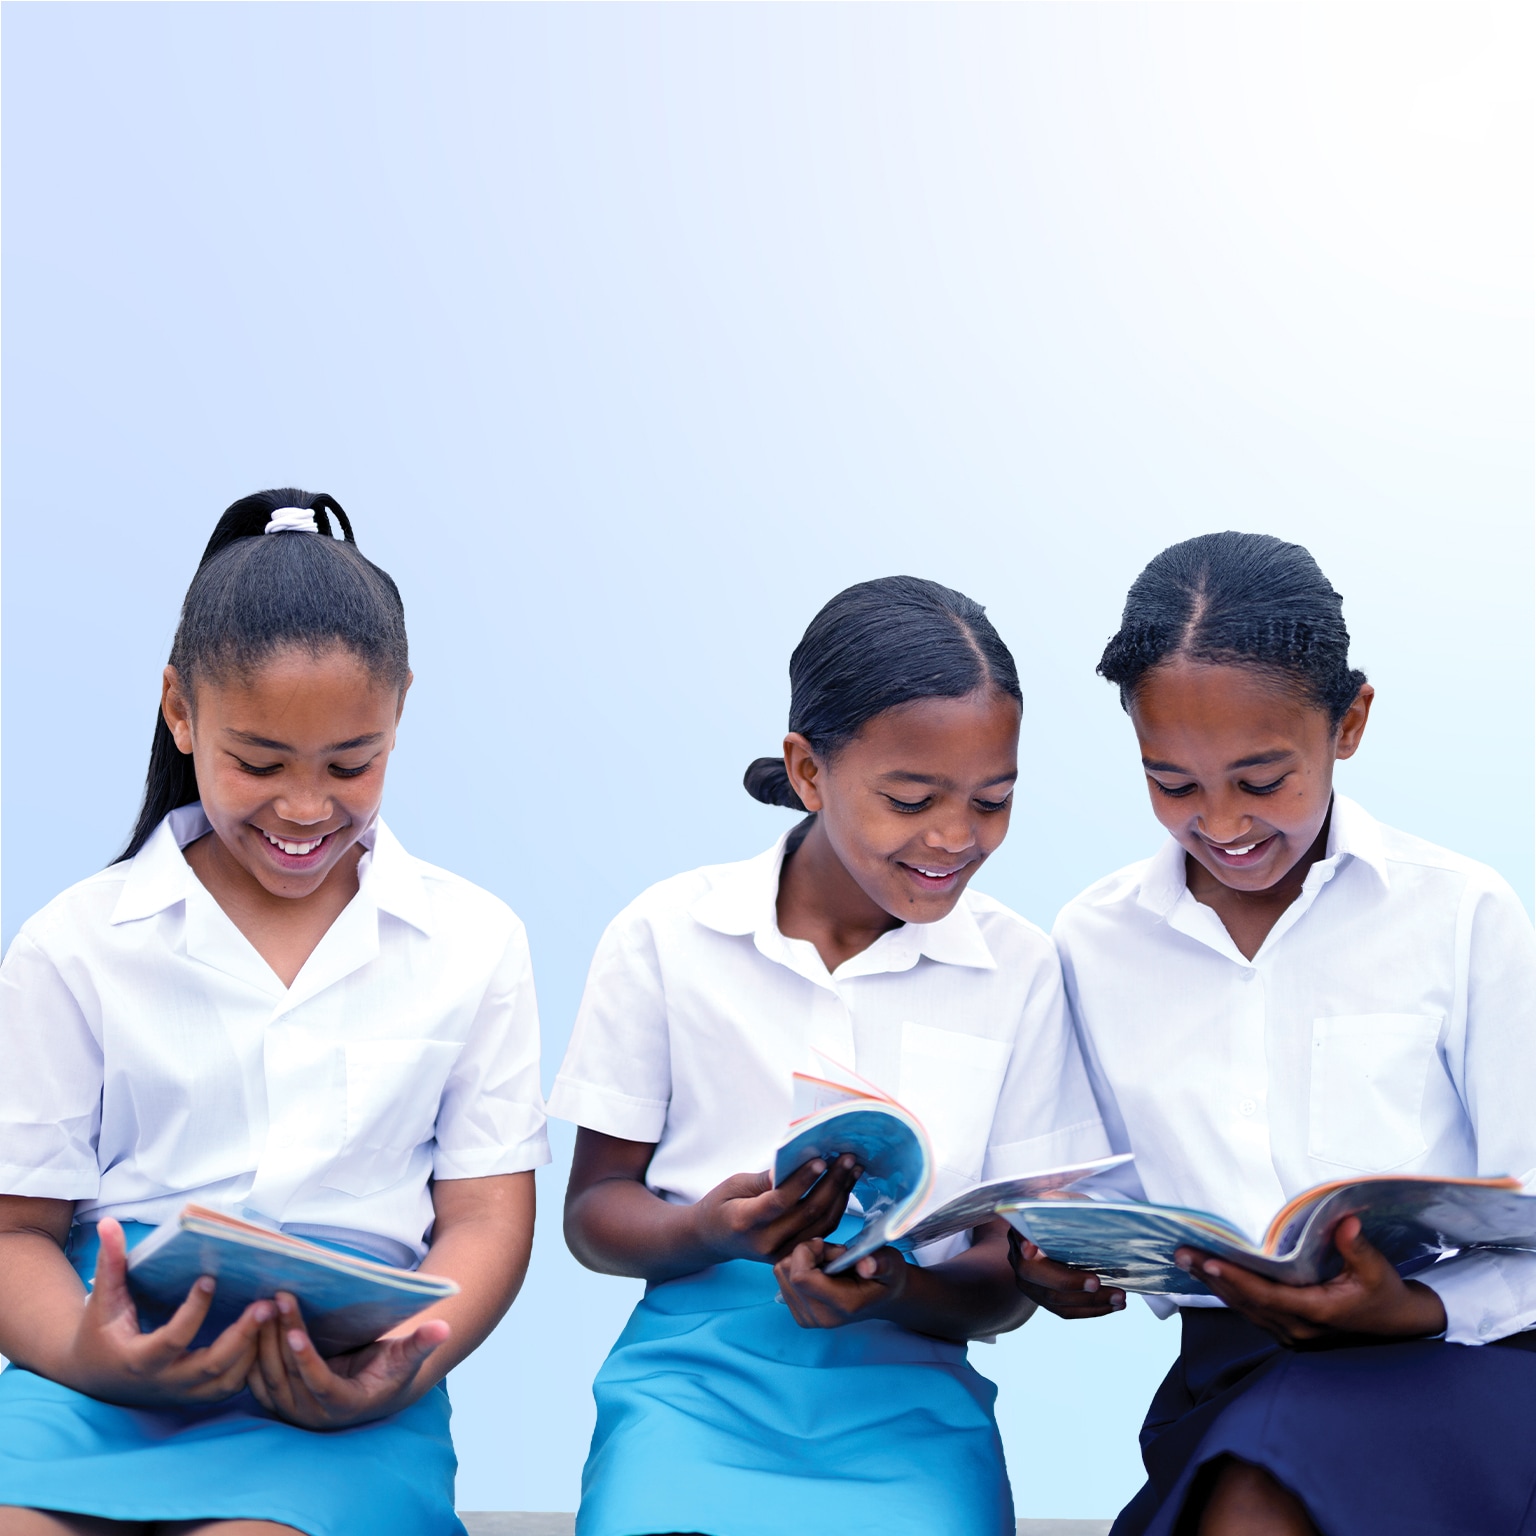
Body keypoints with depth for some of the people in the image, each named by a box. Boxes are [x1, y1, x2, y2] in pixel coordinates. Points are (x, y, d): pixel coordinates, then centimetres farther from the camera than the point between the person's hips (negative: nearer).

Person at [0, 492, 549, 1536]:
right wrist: (86, 1354, -18)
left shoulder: (472, 943, 12)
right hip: (108, 1365, 2)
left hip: (346, 1379, -1)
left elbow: (484, 1217, 8)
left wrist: (399, 1365, -15)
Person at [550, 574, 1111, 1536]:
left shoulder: (1018, 970, 4)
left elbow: (1011, 1282, 6)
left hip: (907, 1390, 1)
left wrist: (897, 1290, -16)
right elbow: (594, 1210, 6)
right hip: (696, 1371, 0)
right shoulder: (667, 937, 2)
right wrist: (712, 1232, -16)